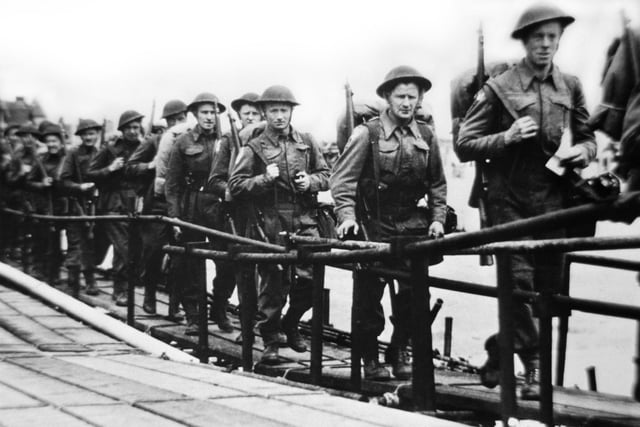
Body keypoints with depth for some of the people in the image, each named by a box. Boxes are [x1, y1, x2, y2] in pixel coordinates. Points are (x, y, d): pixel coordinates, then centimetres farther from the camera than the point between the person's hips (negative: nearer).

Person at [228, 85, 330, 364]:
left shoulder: (307, 142, 13)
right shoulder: (254, 148, 4)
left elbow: (326, 175, 17)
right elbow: (235, 186, 0)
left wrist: (310, 181, -4)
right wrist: (264, 179, -13)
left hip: (304, 222, 3)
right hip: (272, 225, -2)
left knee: (311, 277, -8)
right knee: (274, 283, 0)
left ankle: (290, 324, 19)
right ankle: (270, 342, 13)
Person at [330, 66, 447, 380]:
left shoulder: (426, 136, 8)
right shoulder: (367, 133, -6)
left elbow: (437, 184, 16)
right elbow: (342, 178, -9)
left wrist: (438, 218, 6)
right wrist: (347, 216, -19)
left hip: (412, 223, 3)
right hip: (374, 224, -3)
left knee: (413, 289, -3)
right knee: (370, 292, 0)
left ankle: (399, 351, 15)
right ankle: (370, 358, 13)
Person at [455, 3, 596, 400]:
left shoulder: (571, 87, 10)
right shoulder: (499, 88, -1)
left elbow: (587, 139, 21)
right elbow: (464, 145, -2)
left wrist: (583, 151, -2)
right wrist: (507, 137, -17)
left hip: (554, 201, 4)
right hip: (510, 202, -4)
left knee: (548, 286, 6)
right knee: (519, 282, -10)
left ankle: (502, 351, 23)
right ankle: (535, 363, 1)